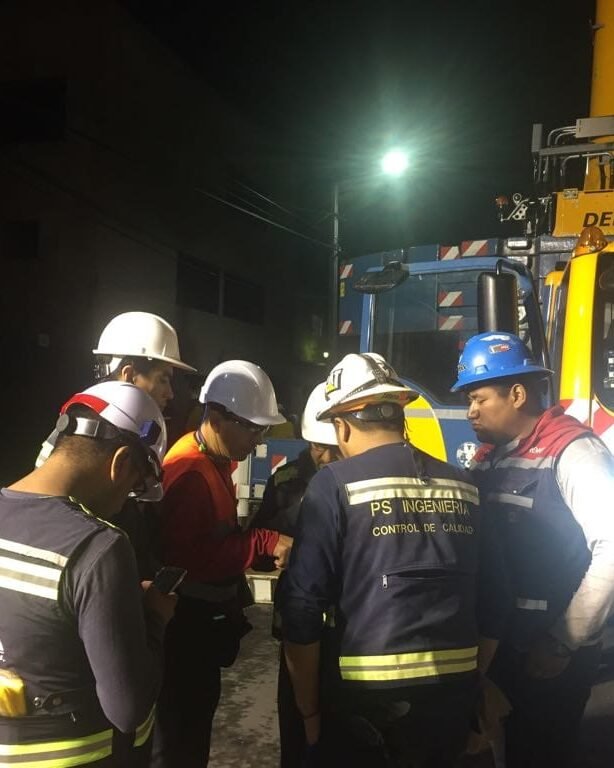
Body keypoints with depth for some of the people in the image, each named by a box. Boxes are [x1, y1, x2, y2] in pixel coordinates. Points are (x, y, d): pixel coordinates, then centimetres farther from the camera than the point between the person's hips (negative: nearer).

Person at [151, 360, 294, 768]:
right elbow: (185, 557, -31)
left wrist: (265, 541, 4)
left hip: (209, 616, 10)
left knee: (198, 715, 23)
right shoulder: (189, 471, -25)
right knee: (180, 731, 4)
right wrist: (264, 542, -32)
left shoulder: (220, 460, 7)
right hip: (187, 622, -10)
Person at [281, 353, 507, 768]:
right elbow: (492, 604, 7)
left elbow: (303, 605, -10)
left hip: (366, 690, -4)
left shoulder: (335, 484, -9)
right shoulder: (466, 487, 4)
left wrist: (309, 711, 0)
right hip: (454, 689, 5)